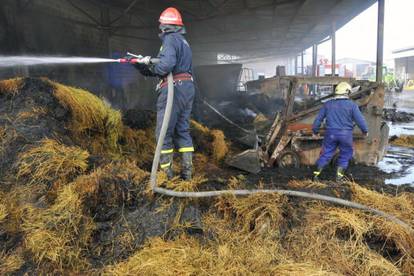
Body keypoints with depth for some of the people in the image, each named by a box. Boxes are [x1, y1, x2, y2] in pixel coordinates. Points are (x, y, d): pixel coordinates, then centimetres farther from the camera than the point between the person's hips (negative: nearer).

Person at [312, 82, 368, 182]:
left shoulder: (328, 104, 5)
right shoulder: (351, 105, -4)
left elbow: (318, 118, 9)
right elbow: (360, 119, -5)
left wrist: (315, 131, 21)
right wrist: (365, 130, 12)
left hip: (331, 133, 2)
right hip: (345, 134, -2)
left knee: (326, 154, 12)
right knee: (345, 155, 16)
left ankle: (316, 175, 9)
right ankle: (339, 175, 15)